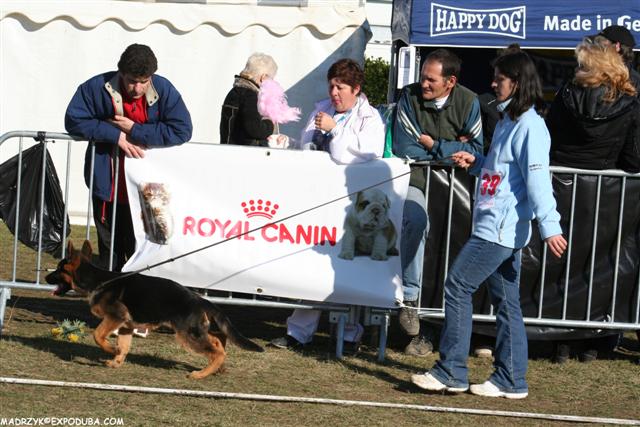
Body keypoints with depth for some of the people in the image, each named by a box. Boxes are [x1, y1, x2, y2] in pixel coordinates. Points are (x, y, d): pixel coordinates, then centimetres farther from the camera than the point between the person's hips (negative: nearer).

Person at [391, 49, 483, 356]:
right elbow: (404, 148, -7)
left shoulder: (468, 102, 0)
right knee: (415, 220, -32)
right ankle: (409, 300, -27)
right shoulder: (409, 98, -2)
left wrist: (433, 145, -7)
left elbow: (475, 151, -4)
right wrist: (452, 150, -4)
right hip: (416, 178, -2)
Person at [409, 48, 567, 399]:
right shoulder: (507, 121, 17)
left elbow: (537, 178, -22)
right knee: (505, 301, 10)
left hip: (502, 228, -10)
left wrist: (550, 226, -26)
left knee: (458, 287, -7)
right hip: (499, 227, 10)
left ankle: (451, 372, -3)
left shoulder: (528, 126, -14)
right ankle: (510, 380, 13)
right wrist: (476, 163, 10)